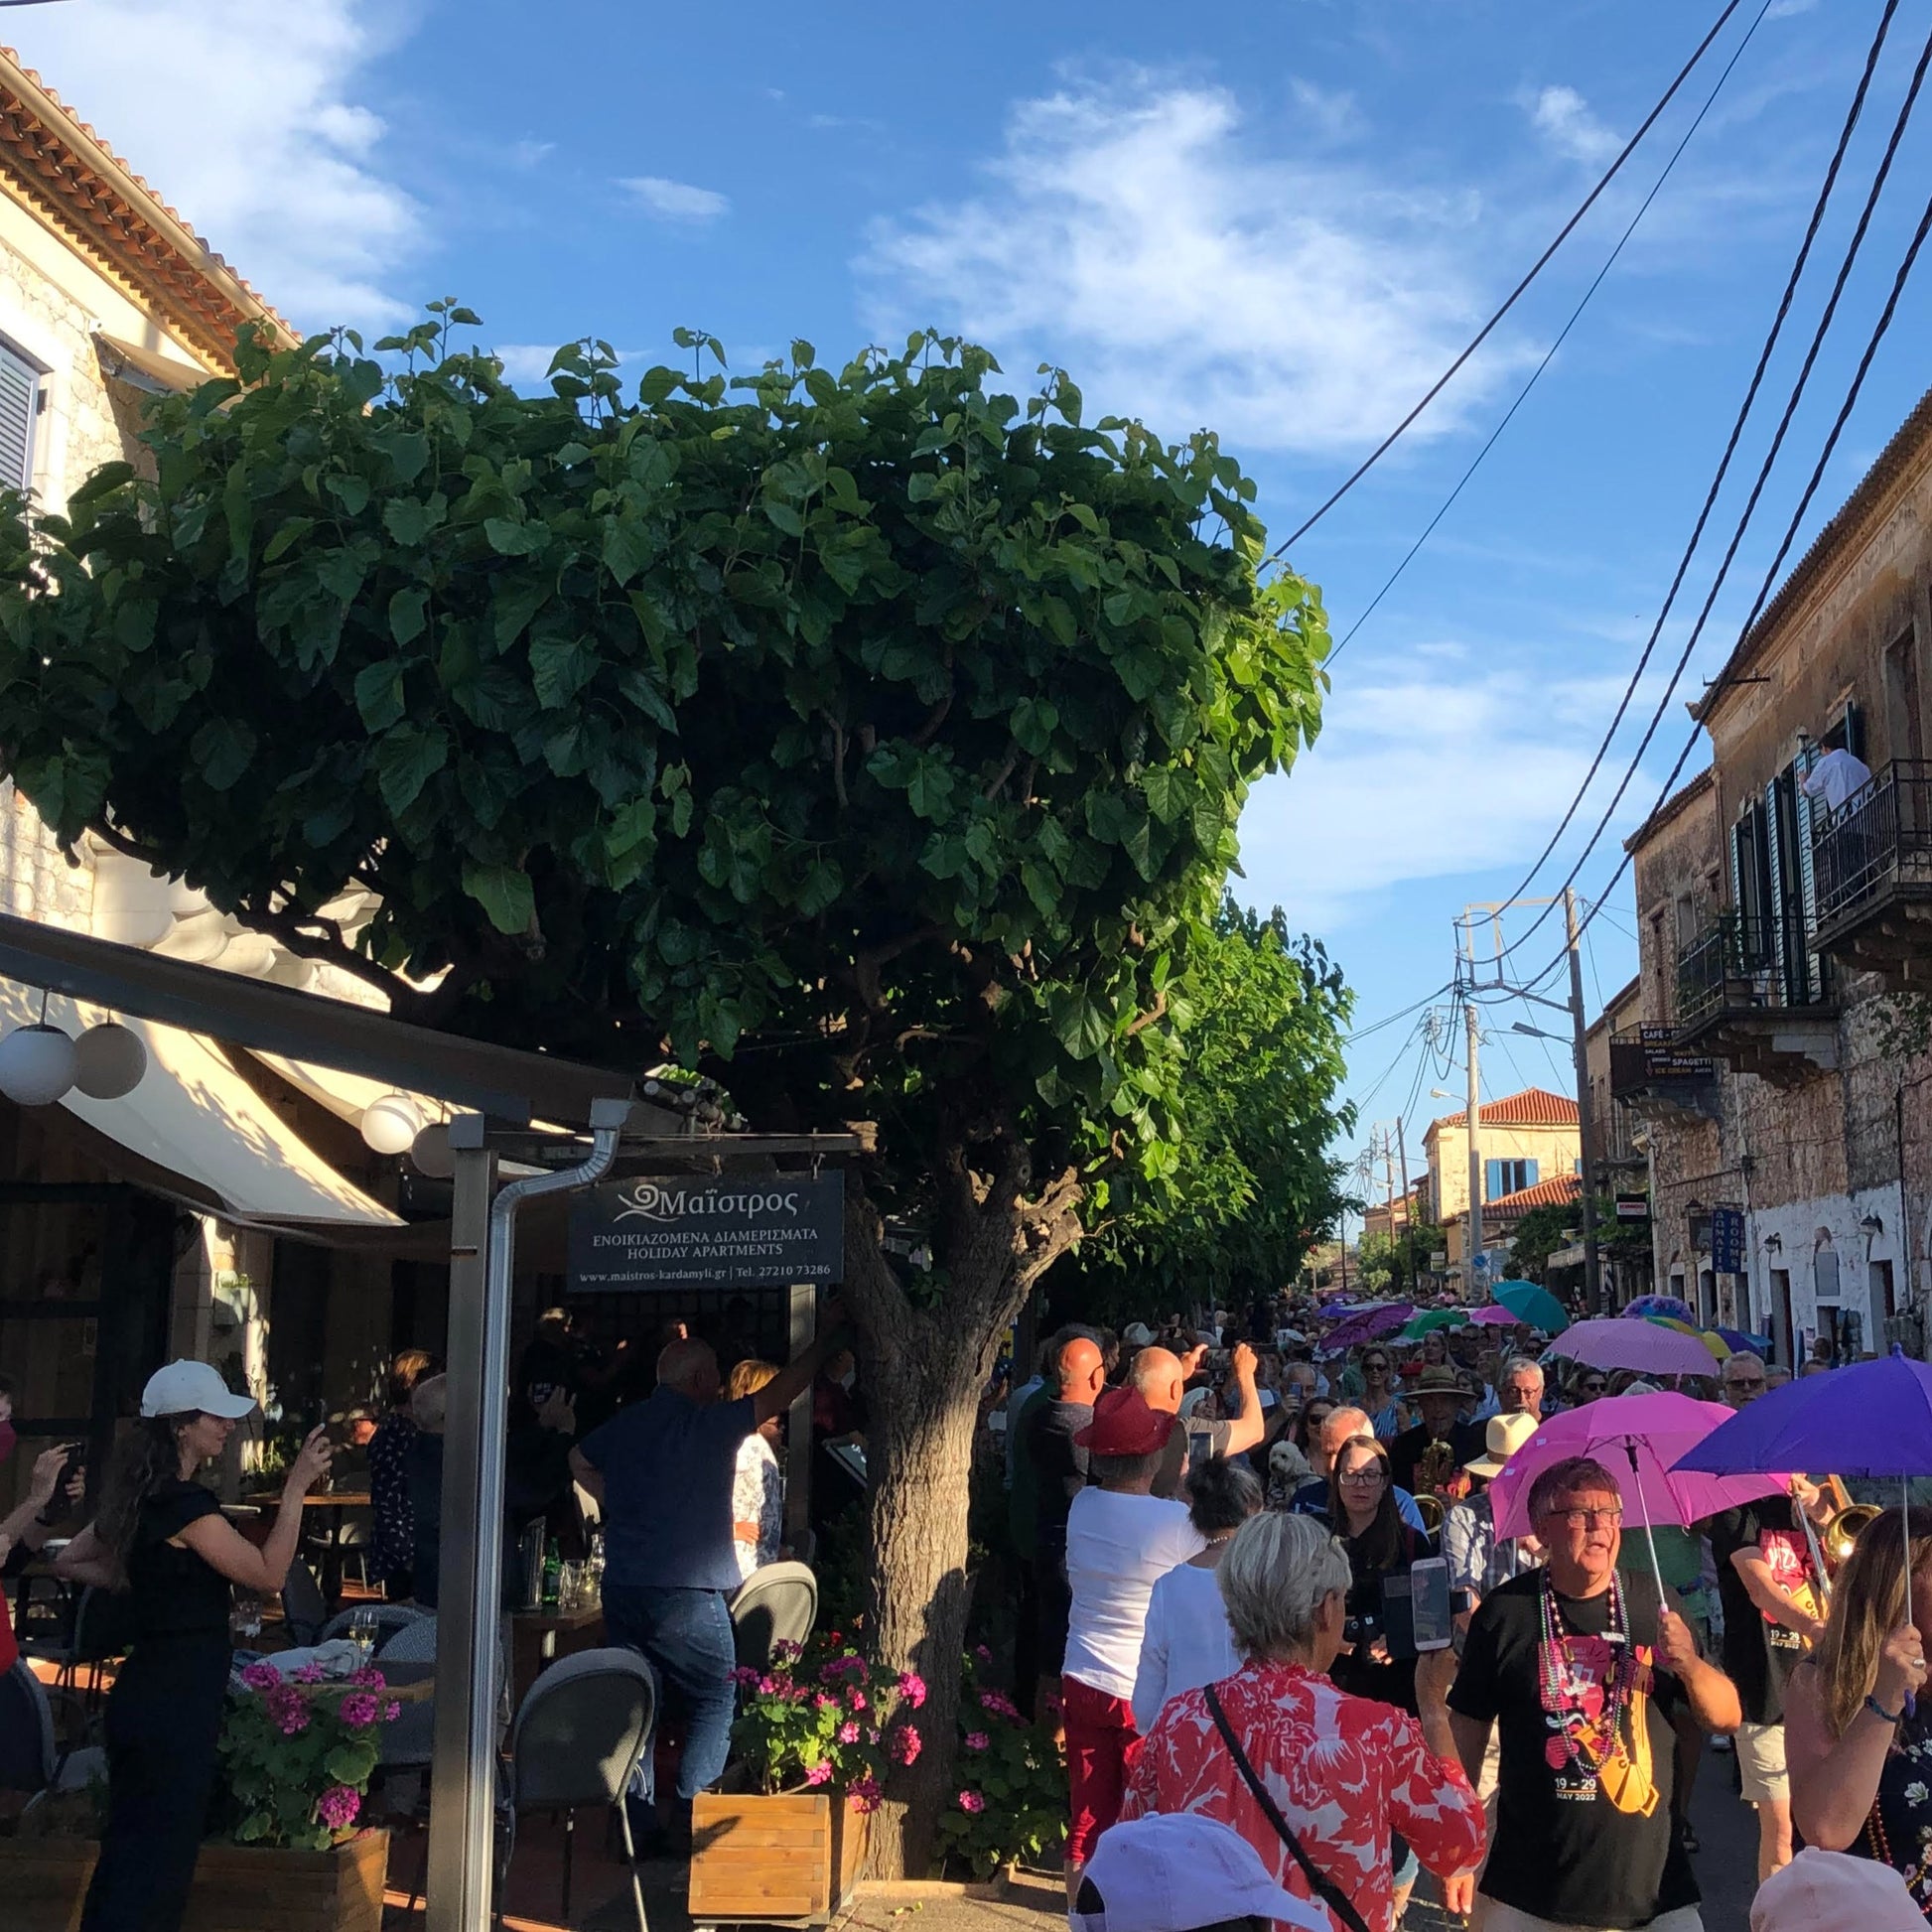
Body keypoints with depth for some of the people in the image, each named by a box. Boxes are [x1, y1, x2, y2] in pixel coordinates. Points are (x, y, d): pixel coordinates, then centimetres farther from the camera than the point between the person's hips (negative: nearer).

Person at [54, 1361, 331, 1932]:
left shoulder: (138, 1496, 9)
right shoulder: (186, 1505, -19)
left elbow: (69, 1562, 19)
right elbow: (267, 1575, -18)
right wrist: (296, 1488, -18)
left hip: (141, 1689, 9)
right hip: (176, 1704, -9)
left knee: (127, 1852, 17)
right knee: (159, 1859, 0)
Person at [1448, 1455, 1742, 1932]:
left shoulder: (1654, 1605, 0)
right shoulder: (1503, 1611, -4)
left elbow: (1727, 1718, 4)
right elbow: (1468, 1728, 3)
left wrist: (1690, 1665, -16)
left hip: (1649, 1881, 1)